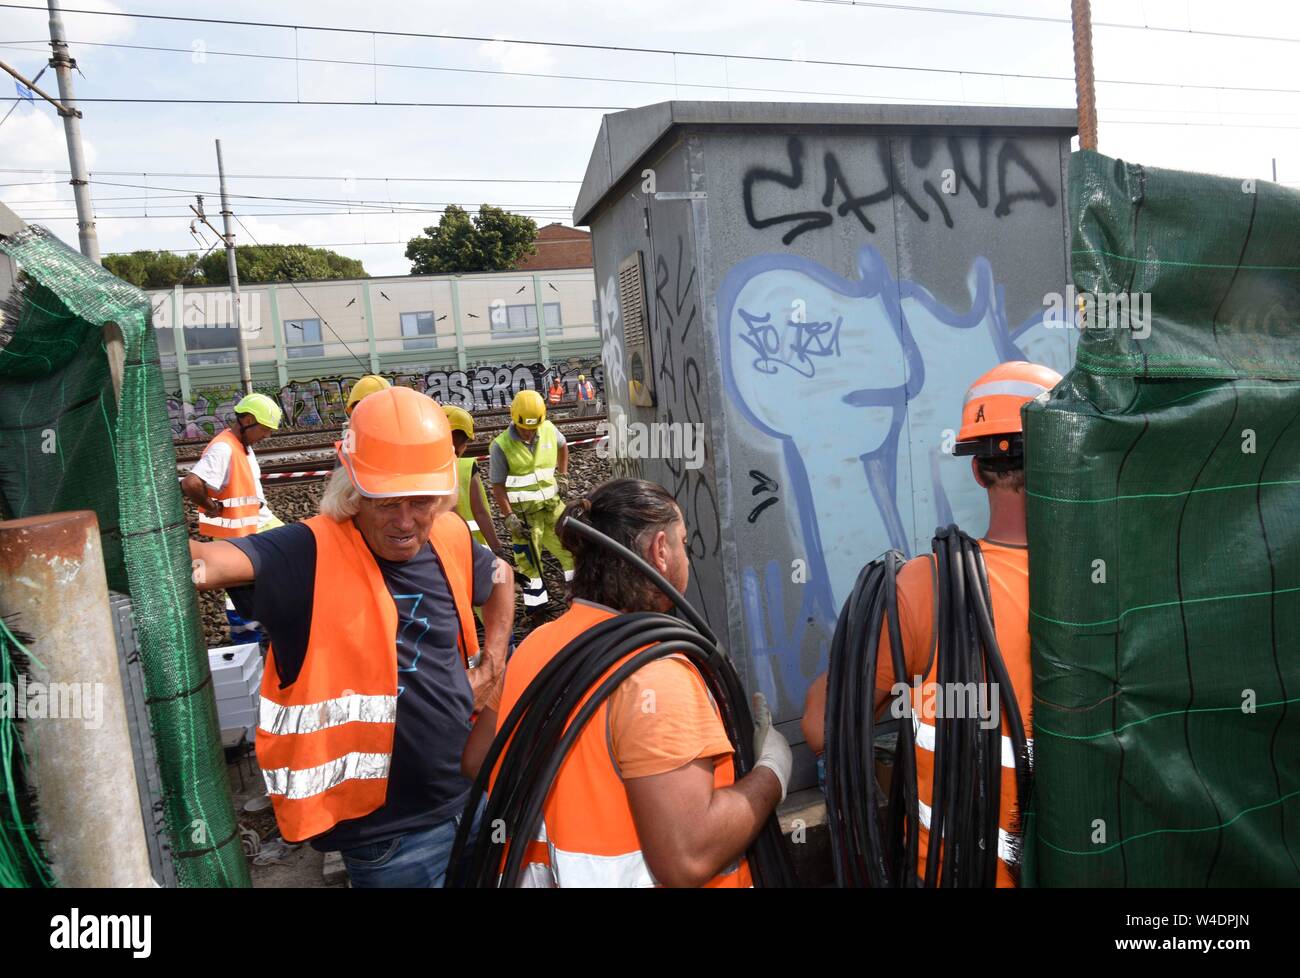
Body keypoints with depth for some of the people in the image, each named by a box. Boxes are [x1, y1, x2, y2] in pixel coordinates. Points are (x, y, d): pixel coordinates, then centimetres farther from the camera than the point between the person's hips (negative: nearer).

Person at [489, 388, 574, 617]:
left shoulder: (549, 430, -3)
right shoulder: (502, 446, -15)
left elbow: (562, 446, 22)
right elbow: (498, 486, -11)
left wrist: (563, 474, 14)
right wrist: (510, 518, -16)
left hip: (552, 503, 4)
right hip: (523, 510, -4)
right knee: (528, 556, 2)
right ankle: (535, 603, 17)